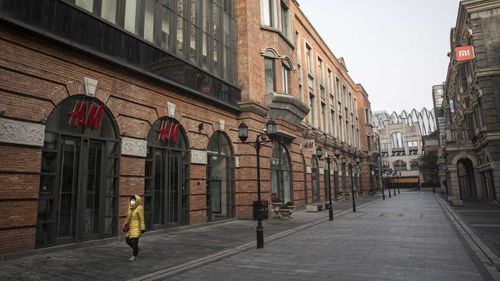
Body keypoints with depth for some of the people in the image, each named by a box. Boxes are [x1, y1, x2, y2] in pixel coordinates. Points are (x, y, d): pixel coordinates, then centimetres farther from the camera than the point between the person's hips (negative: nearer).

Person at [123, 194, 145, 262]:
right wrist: (125, 225, 9)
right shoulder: (130, 207, 6)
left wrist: (142, 228, -15)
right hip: (130, 227, 7)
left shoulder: (139, 208, -15)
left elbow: (142, 219, -14)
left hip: (136, 228, -7)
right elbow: (128, 217, 14)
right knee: (128, 241, 12)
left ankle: (134, 256, 11)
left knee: (134, 242, -5)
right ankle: (136, 249, 37)